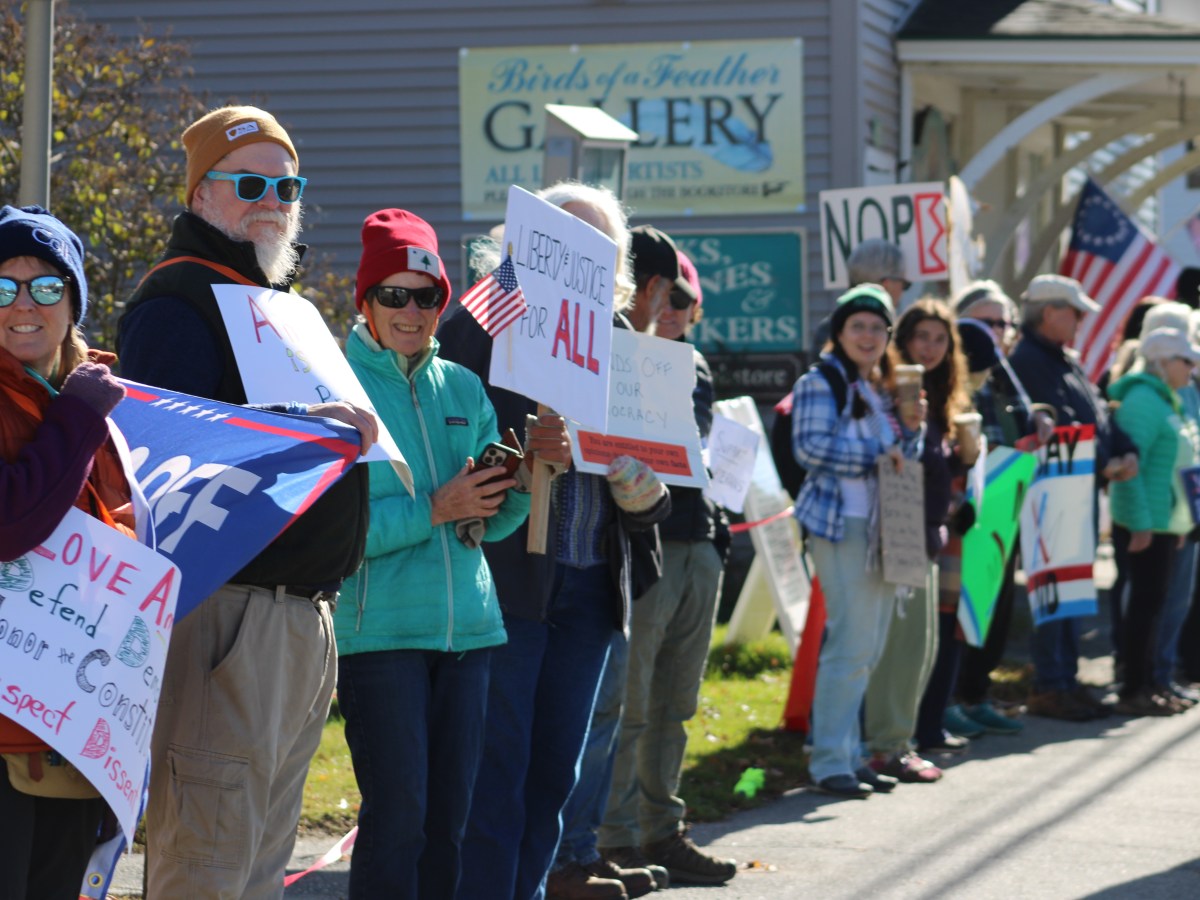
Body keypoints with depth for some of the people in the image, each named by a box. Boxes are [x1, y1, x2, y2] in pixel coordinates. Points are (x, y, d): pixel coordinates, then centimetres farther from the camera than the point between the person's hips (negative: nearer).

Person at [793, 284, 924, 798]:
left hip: (881, 527, 8)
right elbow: (811, 447, -17)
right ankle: (829, 762, -8)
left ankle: (847, 755, 14)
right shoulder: (821, 383, -4)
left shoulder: (882, 390, 20)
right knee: (852, 643, -12)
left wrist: (911, 430, 5)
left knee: (868, 648, 8)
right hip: (842, 524, -8)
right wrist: (877, 451, -17)